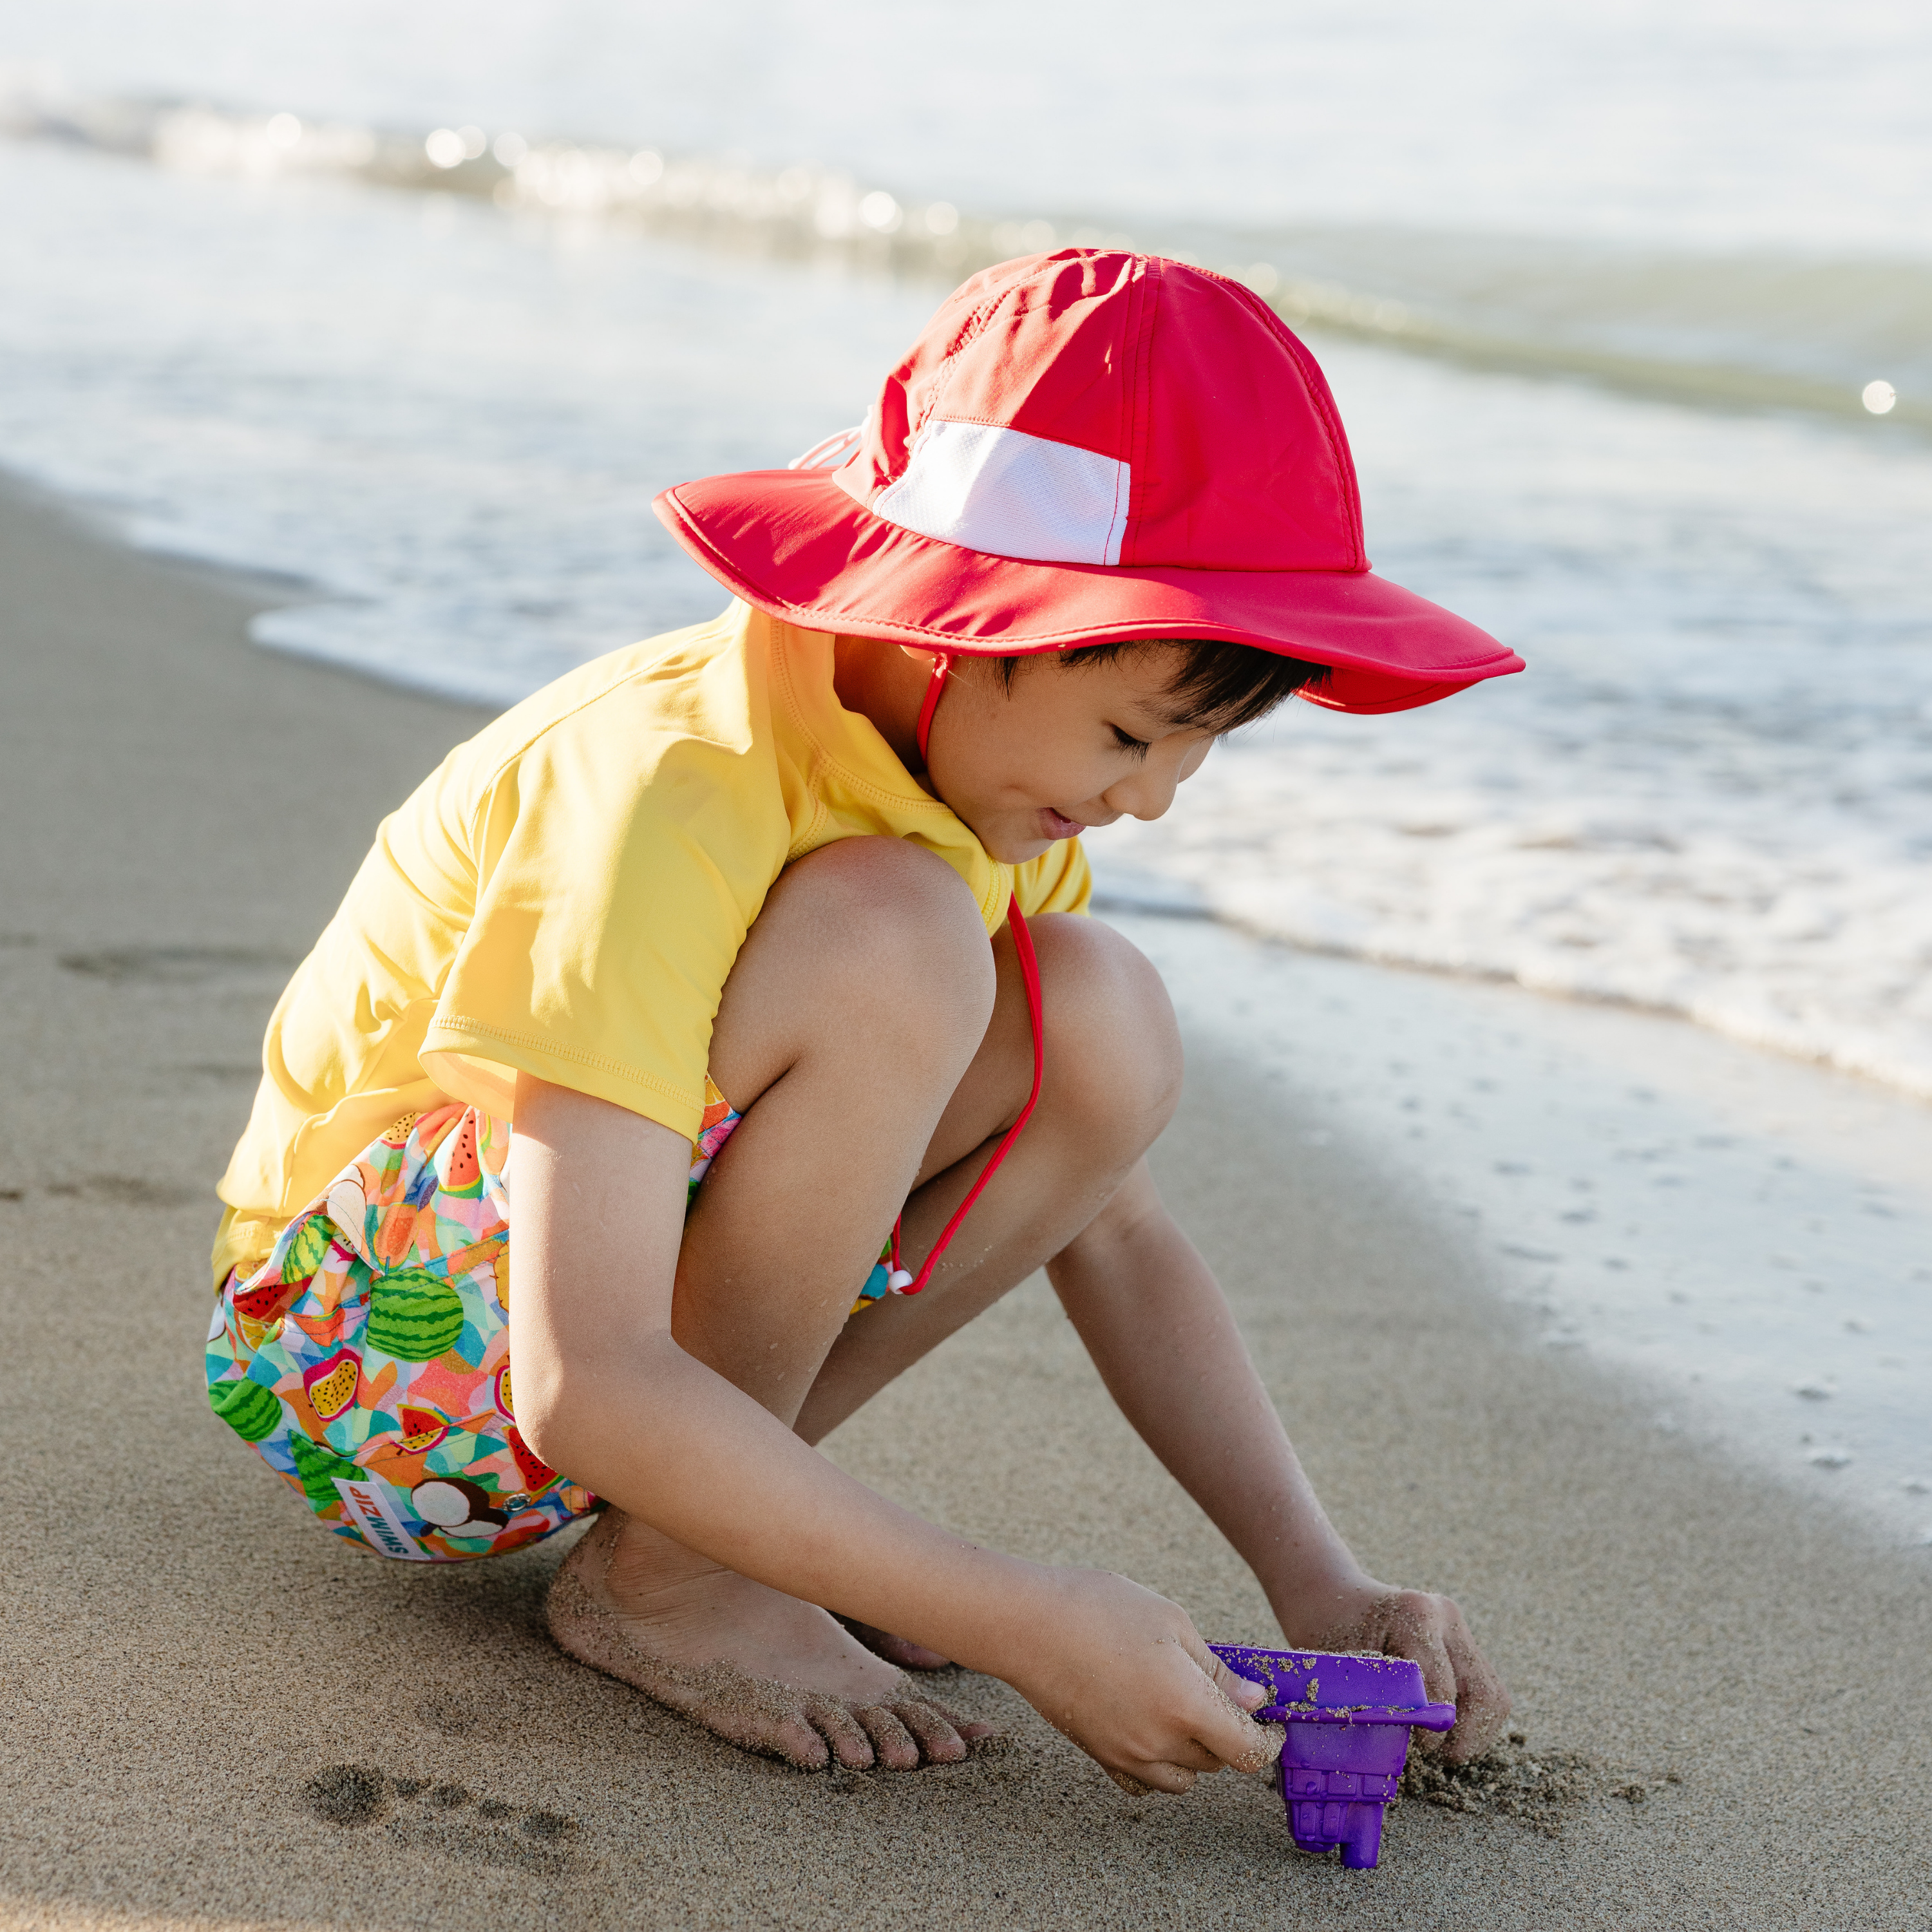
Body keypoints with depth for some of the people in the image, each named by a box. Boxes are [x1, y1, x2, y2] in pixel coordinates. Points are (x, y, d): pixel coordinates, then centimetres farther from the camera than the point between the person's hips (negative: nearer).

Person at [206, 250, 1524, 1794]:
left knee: (1101, 1017, -13)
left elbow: (1116, 1229, 2)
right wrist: (1031, 1627, -36)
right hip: (372, 1333, -8)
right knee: (889, 946, -30)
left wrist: (1321, 1587, -10)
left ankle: (711, 1500, -4)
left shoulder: (988, 776, -3)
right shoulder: (666, 796, -30)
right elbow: (584, 1388, -36)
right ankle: (661, 1576, -15)